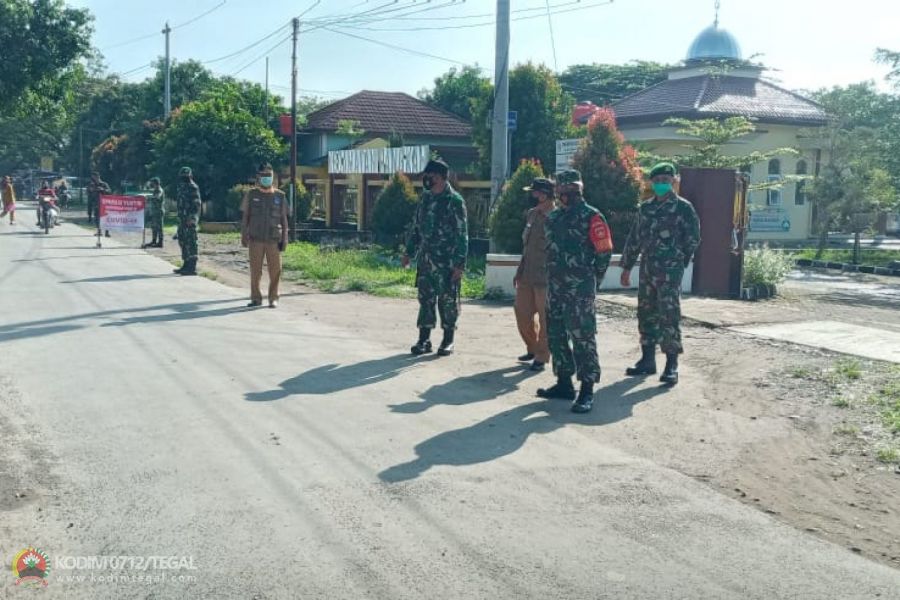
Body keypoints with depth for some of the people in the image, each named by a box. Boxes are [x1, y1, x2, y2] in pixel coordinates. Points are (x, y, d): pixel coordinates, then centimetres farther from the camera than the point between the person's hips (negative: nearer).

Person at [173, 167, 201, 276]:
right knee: (183, 241, 13)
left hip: (190, 220, -9)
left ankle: (192, 268, -9)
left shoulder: (193, 187, -10)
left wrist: (192, 218, -23)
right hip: (182, 220, 9)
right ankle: (186, 265, 21)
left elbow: (196, 204, -16)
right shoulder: (180, 187, 17)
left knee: (191, 242, -9)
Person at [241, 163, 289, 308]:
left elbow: (284, 219, 8)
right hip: (255, 239, 0)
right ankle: (256, 298, 14)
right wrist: (244, 235, -2)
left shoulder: (280, 196, 7)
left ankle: (273, 299, 10)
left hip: (274, 240, 0)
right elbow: (245, 216, 8)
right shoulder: (251, 195, 6)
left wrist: (284, 238, 2)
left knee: (275, 270, -1)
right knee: (255, 271, 3)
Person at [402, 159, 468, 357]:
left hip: (447, 262, -6)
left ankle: (448, 341, 14)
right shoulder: (425, 197, 10)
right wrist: (409, 252, 15)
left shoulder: (455, 201, -10)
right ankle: (424, 340, 14)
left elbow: (462, 234, -12)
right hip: (425, 260, 6)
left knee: (448, 301, 3)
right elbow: (416, 227, 18)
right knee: (425, 299, 7)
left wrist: (460, 264, -16)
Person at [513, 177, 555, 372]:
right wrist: (519, 271, 18)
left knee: (545, 318, 2)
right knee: (522, 313, 13)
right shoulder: (531, 214, 11)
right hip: (526, 275, 8)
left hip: (545, 278, -8)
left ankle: (542, 357, 13)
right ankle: (532, 348, 32)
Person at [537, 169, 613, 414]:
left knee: (583, 337, -7)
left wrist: (591, 280, -2)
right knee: (556, 335, 12)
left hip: (580, 289, -7)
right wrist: (554, 277, 17)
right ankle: (564, 383, 23)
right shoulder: (553, 217, 14)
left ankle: (587, 391, -4)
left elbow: (605, 251, -6)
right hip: (555, 286, 8)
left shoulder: (591, 216, -6)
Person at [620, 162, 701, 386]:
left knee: (669, 316, -8)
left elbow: (693, 240, -1)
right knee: (646, 314, 10)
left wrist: (679, 260, 2)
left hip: (670, 271, -6)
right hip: (647, 269, 6)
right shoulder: (645, 207, 13)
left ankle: (671, 366, -4)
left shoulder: (683, 207, -3)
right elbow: (634, 239, 16)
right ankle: (647, 360, 20)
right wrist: (627, 267, 15)